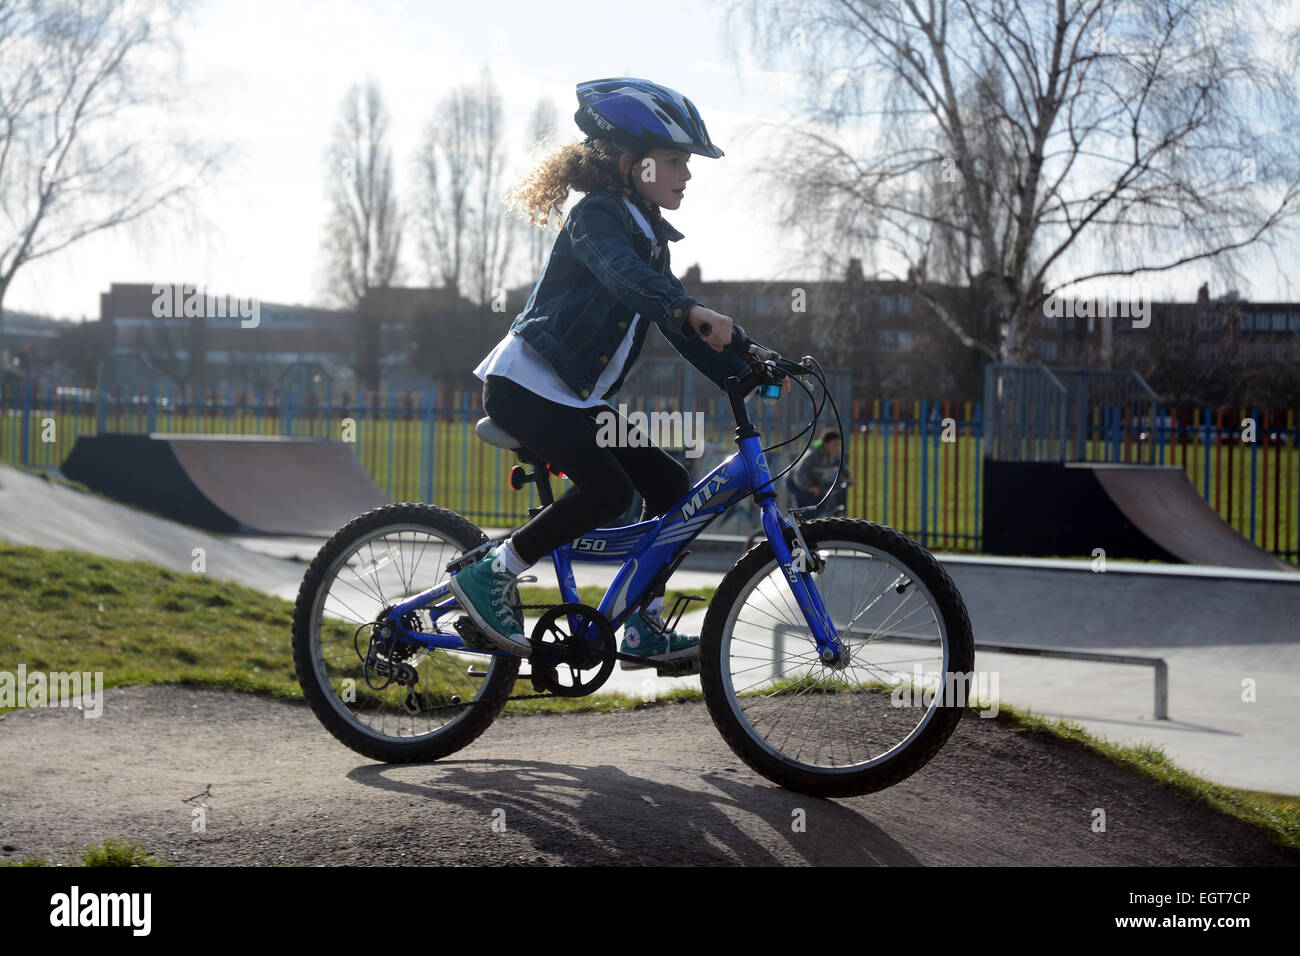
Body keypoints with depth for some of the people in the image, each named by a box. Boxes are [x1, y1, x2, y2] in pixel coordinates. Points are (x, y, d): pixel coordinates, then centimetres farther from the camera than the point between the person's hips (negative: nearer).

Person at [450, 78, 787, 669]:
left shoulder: (650, 236, 15)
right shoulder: (597, 216, -13)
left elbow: (674, 322, 14)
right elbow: (622, 274, -35)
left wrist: (747, 376, 2)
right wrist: (695, 313, -51)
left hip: (578, 398, 9)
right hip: (526, 385, -9)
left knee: (670, 487, 0)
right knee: (608, 490, -26)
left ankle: (644, 631, 7)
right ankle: (487, 575, -13)